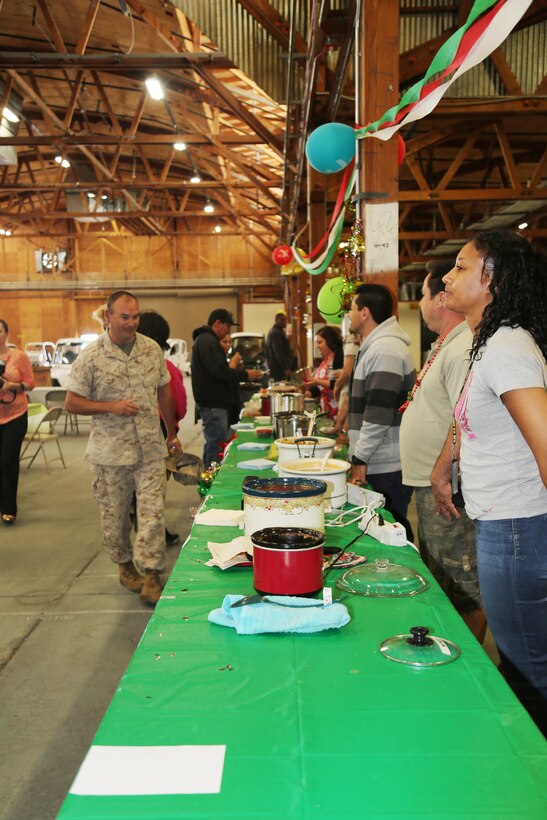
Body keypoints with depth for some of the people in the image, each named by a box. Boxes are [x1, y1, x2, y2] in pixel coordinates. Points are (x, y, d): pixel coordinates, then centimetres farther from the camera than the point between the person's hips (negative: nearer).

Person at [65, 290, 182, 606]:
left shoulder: (152, 349, 3)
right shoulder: (91, 356, -8)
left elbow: (164, 391, 14)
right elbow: (72, 402, -5)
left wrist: (172, 433, 15)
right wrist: (111, 407, -19)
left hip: (150, 448, 2)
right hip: (110, 451, -2)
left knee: (153, 512, -3)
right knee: (115, 516, 12)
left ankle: (150, 574, 5)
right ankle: (125, 565, 33)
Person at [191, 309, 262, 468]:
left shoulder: (205, 340, 21)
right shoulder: (207, 341, -14)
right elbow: (218, 370, -23)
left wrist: (232, 367, 12)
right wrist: (245, 375, -15)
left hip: (213, 403, 11)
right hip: (213, 405, -11)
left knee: (212, 445, 16)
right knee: (218, 448, -9)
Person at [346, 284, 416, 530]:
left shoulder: (385, 350, -16)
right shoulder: (374, 347, 17)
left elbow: (379, 415, -22)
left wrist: (360, 459, -17)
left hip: (387, 469, -10)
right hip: (378, 465, 10)